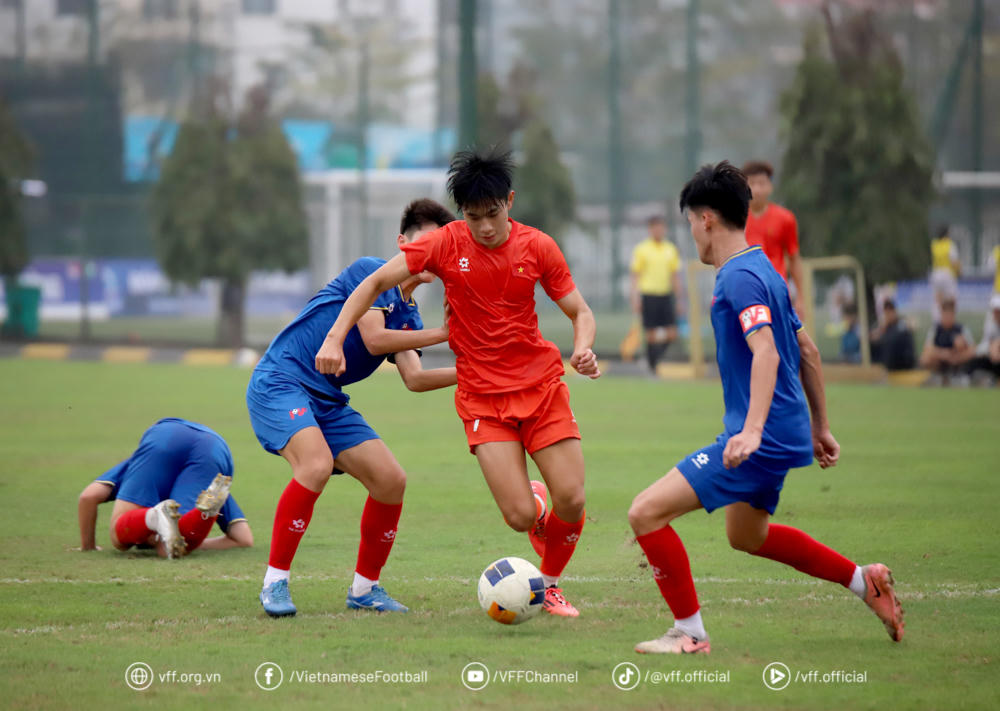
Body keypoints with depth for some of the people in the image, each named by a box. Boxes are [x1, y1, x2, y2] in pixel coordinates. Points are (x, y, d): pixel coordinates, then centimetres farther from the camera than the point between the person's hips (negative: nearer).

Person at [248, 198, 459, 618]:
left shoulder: (409, 315, 13)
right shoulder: (371, 272, -9)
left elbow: (413, 379, 1)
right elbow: (374, 338, -20)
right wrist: (443, 334, -18)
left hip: (327, 402, 9)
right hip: (280, 383, -9)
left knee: (391, 479, -1)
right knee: (316, 464, -32)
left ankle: (364, 588, 16)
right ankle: (274, 583, -22)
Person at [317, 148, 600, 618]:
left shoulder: (537, 247, -2)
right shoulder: (447, 244, -6)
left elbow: (580, 313, 6)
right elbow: (377, 282, -3)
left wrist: (583, 349, -16)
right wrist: (334, 338, -14)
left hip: (541, 385, 1)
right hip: (482, 397, -1)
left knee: (571, 503, -8)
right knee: (519, 517, -14)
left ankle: (551, 584, 22)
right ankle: (533, 499, 26)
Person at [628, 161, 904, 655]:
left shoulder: (739, 277, -16)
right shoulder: (763, 269, 14)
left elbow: (765, 353, -29)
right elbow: (806, 349, 21)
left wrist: (753, 431, -37)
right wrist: (820, 426, 27)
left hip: (762, 441, -10)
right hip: (786, 434, 10)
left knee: (647, 512, -11)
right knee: (747, 536, 31)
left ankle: (690, 633, -5)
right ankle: (864, 580, 31)